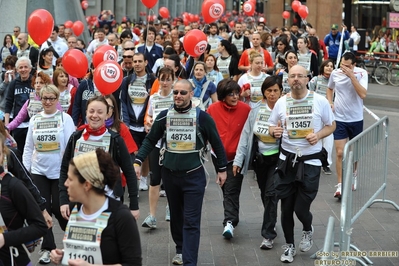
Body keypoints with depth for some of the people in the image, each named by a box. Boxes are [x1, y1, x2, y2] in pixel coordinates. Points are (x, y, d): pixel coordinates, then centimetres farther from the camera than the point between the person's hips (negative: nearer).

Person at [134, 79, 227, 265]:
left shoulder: (202, 117, -7)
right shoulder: (164, 116, 0)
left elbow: (216, 143, 3)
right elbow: (150, 140, 7)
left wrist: (222, 169, 7)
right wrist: (138, 162, -3)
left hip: (194, 175, -3)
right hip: (170, 174, 3)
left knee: (191, 221, -5)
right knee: (175, 216, 16)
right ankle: (180, 250, 34)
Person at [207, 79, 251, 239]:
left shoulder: (245, 109, -11)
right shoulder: (213, 109, -5)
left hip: (237, 156, -4)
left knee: (231, 190, -12)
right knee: (225, 188, 17)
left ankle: (230, 222, -16)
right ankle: (232, 218, 33)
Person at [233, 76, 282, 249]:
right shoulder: (256, 110, 0)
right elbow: (246, 135, 1)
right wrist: (238, 159, -1)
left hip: (277, 158, -4)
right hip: (259, 157, 4)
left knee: (271, 194, -9)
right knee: (264, 193, 16)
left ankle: (268, 235, -3)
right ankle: (270, 225, 37)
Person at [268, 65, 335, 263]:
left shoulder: (320, 101, -6)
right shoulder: (281, 102, 0)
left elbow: (331, 125, 4)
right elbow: (272, 127, 10)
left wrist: (318, 135, -16)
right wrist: (274, 132, -14)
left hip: (310, 162, -2)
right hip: (287, 161, 2)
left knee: (301, 208, -3)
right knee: (286, 208, 8)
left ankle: (308, 230, 33)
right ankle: (289, 245, 28)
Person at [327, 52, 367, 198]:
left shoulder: (361, 73, -13)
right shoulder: (335, 73, -5)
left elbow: (363, 94, -27)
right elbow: (330, 89, 16)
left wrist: (351, 75, -30)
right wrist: (330, 102, -1)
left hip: (356, 119, 0)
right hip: (339, 119, 1)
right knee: (340, 153, -7)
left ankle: (353, 174, 44)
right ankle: (340, 185, -3)